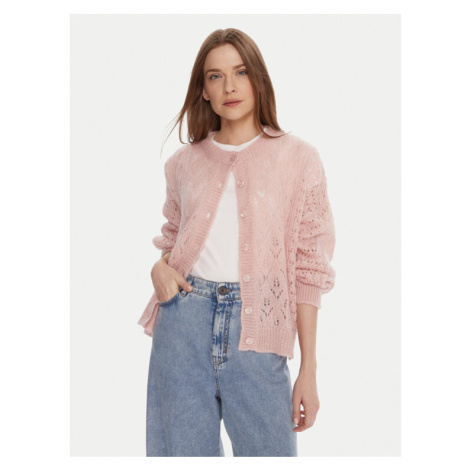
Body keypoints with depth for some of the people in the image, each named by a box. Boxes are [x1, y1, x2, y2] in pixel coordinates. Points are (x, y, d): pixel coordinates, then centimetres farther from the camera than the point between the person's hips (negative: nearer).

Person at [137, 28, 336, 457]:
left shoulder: (298, 158, 2)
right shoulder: (185, 162, 10)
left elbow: (307, 269, 0)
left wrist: (309, 371, -3)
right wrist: (159, 266, -2)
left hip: (254, 331, -2)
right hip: (184, 319, 3)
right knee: (182, 450, 8)